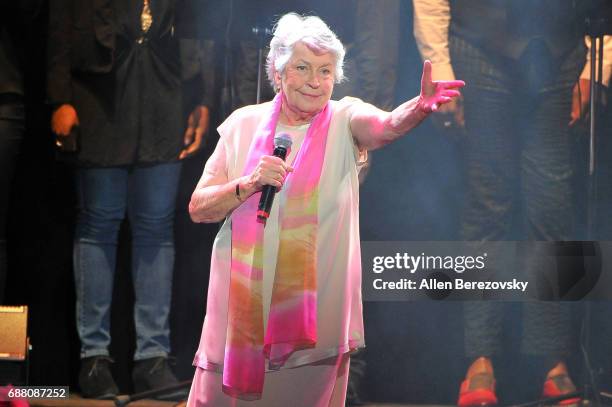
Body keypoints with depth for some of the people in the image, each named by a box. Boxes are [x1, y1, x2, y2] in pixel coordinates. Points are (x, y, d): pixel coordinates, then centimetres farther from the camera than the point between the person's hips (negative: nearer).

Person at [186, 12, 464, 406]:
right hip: (242, 300, 2)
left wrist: (419, 107, -49)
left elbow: (387, 125, -27)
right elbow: (199, 208, 3)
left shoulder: (345, 120, -3)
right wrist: (249, 185, -15)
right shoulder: (243, 124, 3)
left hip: (316, 307, -2)